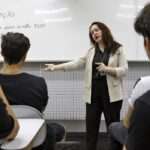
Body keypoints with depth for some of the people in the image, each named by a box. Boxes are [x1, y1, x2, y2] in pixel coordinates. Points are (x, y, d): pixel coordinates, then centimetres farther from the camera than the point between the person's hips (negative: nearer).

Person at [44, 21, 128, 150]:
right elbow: (76, 64, 6)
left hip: (111, 94, -3)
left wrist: (107, 69, -19)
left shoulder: (118, 49, 1)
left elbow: (124, 70, -5)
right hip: (93, 94, 4)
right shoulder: (91, 51, 13)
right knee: (91, 126, 6)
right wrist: (56, 67, -2)